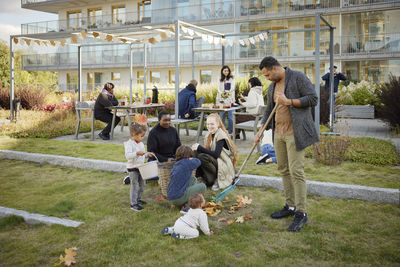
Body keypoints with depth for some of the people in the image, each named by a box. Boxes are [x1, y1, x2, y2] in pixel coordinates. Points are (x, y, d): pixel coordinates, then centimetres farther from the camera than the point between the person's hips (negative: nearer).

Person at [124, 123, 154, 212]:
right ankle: (133, 204, 6)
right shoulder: (129, 144, -16)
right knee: (135, 186, -4)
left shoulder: (141, 144, 10)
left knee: (142, 184, 17)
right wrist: (137, 153, -38)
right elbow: (127, 156, -27)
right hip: (132, 168, -8)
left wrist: (147, 155, 4)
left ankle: (138, 199, 35)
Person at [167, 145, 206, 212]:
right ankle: (187, 207, -7)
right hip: (178, 198, -8)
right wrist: (189, 159, 18)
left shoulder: (176, 164, 9)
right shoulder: (186, 163, -13)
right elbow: (198, 162, 4)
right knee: (202, 186, -1)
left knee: (193, 179, 18)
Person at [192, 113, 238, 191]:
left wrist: (200, 147, -24)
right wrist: (197, 148, -13)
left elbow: (216, 154, -24)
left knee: (202, 156, -28)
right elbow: (208, 151, 6)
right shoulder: (209, 135, 10)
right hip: (215, 161, 8)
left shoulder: (221, 136, -14)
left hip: (224, 165, -8)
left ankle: (216, 180, -13)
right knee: (196, 153, -11)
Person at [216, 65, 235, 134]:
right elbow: (219, 89, 8)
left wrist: (228, 92, -21)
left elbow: (232, 88, -3)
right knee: (221, 115, 2)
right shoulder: (220, 80, 16)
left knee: (230, 115, -5)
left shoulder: (231, 79, 7)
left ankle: (230, 131, 0)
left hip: (229, 99, -3)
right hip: (221, 99, 3)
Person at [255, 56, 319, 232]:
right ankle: (290, 206, 21)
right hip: (278, 133, 8)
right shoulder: (272, 87, 16)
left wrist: (289, 101, -17)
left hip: (295, 133, -8)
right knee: (283, 170, 10)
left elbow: (313, 99, -11)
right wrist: (261, 130, 10)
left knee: (296, 171, -9)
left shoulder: (298, 78, -5)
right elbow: (269, 111, 21)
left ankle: (301, 213, -1)